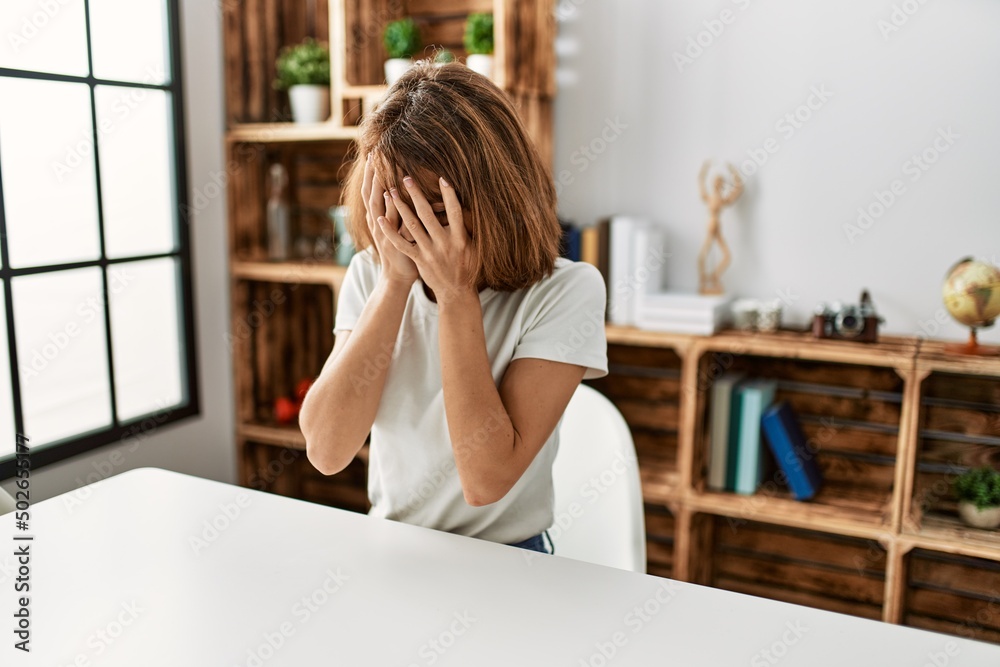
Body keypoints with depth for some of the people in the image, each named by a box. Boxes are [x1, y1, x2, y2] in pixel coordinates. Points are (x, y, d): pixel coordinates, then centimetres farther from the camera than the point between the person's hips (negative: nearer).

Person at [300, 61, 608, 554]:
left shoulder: (567, 292, -13)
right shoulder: (371, 274, -2)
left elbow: (486, 480, -20)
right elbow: (326, 450, -14)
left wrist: (457, 295, -21)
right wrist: (396, 282, -18)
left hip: (503, 564, -2)